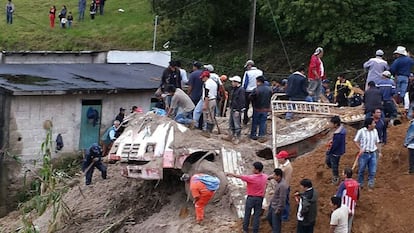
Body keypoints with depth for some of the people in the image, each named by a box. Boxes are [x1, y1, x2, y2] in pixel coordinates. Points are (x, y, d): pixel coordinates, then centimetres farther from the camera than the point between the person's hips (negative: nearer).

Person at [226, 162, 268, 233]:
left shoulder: (251, 178, -21)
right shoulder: (264, 177, -6)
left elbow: (240, 176, -11)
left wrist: (232, 174, 1)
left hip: (251, 198, -4)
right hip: (259, 198, 4)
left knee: (247, 214, 14)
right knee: (257, 216, 8)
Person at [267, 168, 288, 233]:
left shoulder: (282, 185, -30)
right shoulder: (279, 182, -2)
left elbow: (282, 198, -27)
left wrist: (278, 209, -21)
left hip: (277, 207, -10)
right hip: (273, 205, 10)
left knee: (276, 222, 2)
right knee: (269, 218, 27)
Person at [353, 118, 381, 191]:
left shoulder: (375, 131, 6)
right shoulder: (361, 131, -10)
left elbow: (376, 142, 15)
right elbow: (355, 141, -5)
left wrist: (379, 152, 13)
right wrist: (360, 149, -18)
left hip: (373, 154, 4)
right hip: (364, 154, -4)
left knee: (372, 172, 4)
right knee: (361, 171, 8)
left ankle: (370, 186, 16)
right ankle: (360, 186, 24)